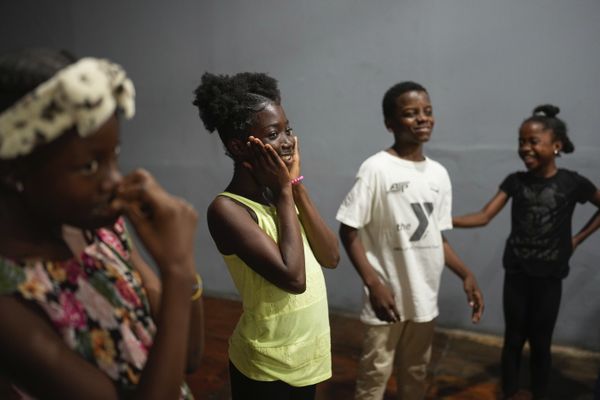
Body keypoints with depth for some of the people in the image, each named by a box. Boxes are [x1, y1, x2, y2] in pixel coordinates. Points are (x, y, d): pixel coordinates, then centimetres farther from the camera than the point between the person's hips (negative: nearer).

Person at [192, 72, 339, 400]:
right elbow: (293, 277, -29)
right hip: (267, 367, -7)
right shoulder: (228, 208, -22)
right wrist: (284, 191, -21)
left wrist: (296, 185, -12)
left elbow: (331, 257, -5)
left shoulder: (280, 192, 0)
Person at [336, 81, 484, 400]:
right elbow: (348, 231, -14)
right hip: (388, 295, -5)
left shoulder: (438, 173, 4)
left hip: (425, 297, 6)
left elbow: (436, 236, 11)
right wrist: (373, 283, -21)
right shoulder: (376, 168, -15)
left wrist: (466, 274, 1)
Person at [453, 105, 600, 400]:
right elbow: (484, 216, -14)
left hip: (549, 278, -1)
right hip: (516, 275, 1)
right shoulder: (515, 181, -4)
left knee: (540, 343, 11)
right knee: (513, 340, 12)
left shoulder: (573, 183, -7)